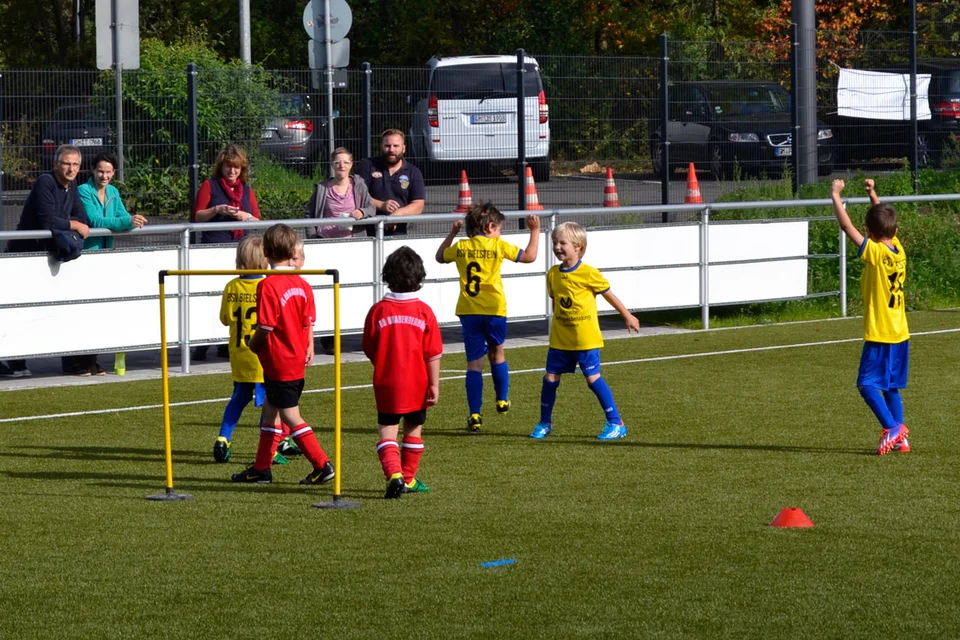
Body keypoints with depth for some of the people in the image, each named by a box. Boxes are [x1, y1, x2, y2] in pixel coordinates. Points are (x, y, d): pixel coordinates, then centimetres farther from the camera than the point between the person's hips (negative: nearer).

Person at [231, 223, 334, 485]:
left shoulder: (268, 286, -18)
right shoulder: (303, 285, 2)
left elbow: (265, 328, -19)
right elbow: (309, 323, 6)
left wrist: (252, 347, -1)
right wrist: (308, 349, 19)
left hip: (278, 362, -8)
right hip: (298, 360, 8)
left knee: (290, 415, -2)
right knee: (270, 409, 18)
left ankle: (322, 466, -5)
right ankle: (262, 468, 26)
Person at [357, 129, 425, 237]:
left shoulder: (413, 173, 11)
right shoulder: (367, 166, 9)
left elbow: (418, 206, 3)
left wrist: (397, 214, -15)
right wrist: (381, 205, -14)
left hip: (398, 232, 1)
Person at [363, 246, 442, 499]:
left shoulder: (378, 310, -8)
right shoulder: (424, 311, -8)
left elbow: (369, 350, 2)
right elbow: (433, 354, -7)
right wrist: (434, 384, 0)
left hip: (386, 383, -1)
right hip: (416, 383, 1)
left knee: (387, 431, 0)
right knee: (413, 429, 17)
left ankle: (394, 474, -22)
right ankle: (409, 478, 26)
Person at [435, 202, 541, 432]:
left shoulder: (460, 247, 5)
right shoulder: (498, 246, -4)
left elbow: (440, 257, 25)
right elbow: (529, 256, -1)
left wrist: (452, 233, 32)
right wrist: (535, 230, 11)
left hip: (468, 312, 2)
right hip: (494, 310, -2)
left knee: (474, 362, 2)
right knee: (497, 354, 22)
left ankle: (475, 415, -3)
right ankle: (502, 400, 32)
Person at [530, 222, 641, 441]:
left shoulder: (589, 274, -12)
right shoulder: (553, 274, 2)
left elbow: (609, 295, 0)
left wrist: (628, 316, 9)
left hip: (586, 340, -5)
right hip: (560, 340, 5)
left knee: (593, 378, -7)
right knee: (550, 378, 4)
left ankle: (616, 423, 1)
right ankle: (544, 423, 20)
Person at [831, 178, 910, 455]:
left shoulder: (875, 252, -15)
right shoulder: (898, 250, 5)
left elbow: (847, 226, -14)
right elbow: (885, 220, 23)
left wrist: (836, 195, -6)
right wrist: (873, 194, 26)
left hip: (879, 333, -8)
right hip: (900, 332, 8)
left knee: (868, 384, -7)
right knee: (890, 387, 13)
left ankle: (892, 427, -18)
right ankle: (899, 439, 12)